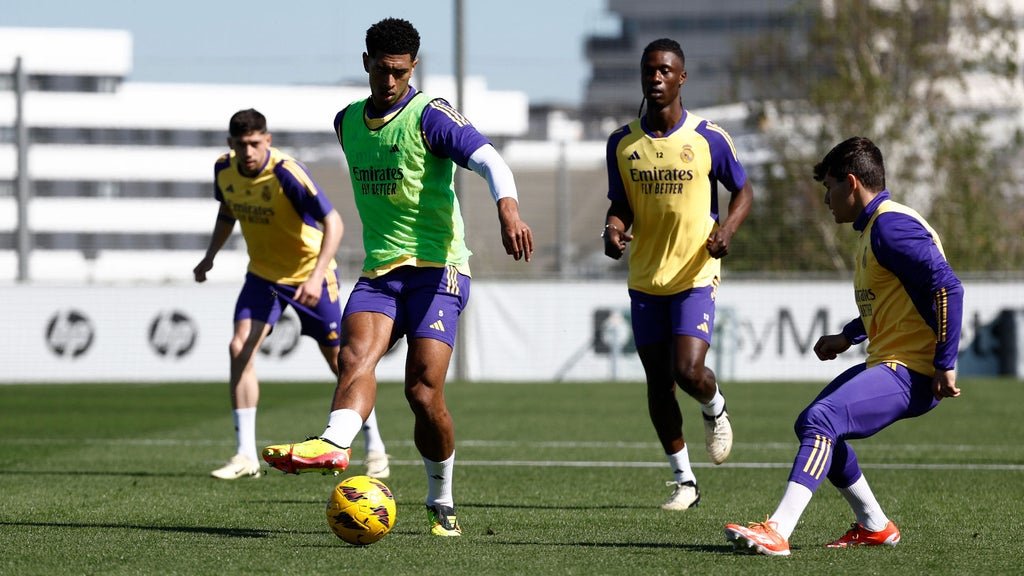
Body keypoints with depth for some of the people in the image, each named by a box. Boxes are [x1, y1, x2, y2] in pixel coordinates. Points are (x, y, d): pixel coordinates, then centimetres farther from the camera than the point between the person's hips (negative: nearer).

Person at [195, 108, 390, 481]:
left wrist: (317, 276, -39)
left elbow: (333, 223, -30)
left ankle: (375, 448, 20)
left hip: (308, 273, -5)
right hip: (263, 273, 5)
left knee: (338, 359, 3)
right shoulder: (224, 170, -10)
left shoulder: (286, 173, -28)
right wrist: (211, 255, 9)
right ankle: (246, 456, -11)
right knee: (239, 348, -13)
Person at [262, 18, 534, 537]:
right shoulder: (347, 122, 14)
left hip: (436, 266, -5)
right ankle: (333, 445, -49)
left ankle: (441, 503, 4)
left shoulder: (429, 115, -6)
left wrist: (508, 209, -40)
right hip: (378, 273, 5)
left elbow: (488, 159, -21)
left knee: (424, 391, -13)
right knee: (355, 354, -24)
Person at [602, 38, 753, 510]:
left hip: (695, 276, -3)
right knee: (658, 383, 6)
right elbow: (620, 203, 10)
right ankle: (684, 481, 19)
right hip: (644, 279, 3)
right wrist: (614, 228, -12)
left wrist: (728, 228, -13)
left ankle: (716, 410, 18)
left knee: (688, 371, -18)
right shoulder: (622, 143, 1)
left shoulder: (709, 139, -6)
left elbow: (742, 191, 6)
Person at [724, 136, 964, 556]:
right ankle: (875, 527, 27)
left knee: (821, 421, -26)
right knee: (812, 425, 19)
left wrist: (945, 364, -24)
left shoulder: (892, 226, -16)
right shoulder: (872, 227, 17)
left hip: (911, 373, -11)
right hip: (883, 363, 11)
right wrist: (848, 337, 22)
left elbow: (947, 286, -24)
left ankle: (778, 532, -34)